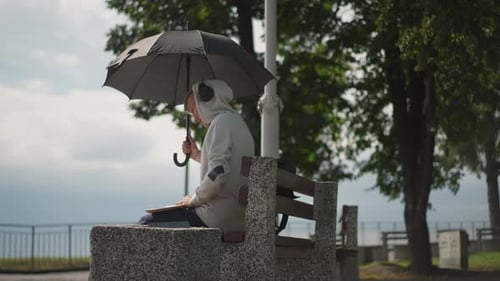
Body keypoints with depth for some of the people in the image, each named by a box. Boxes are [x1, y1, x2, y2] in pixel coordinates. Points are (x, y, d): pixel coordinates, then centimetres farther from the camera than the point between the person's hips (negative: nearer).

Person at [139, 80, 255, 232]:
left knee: (147, 223, -5)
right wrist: (198, 155, 20)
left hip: (221, 218, -10)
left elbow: (218, 174, -23)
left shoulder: (222, 122, -11)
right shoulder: (236, 121, 20)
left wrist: (195, 198, -9)